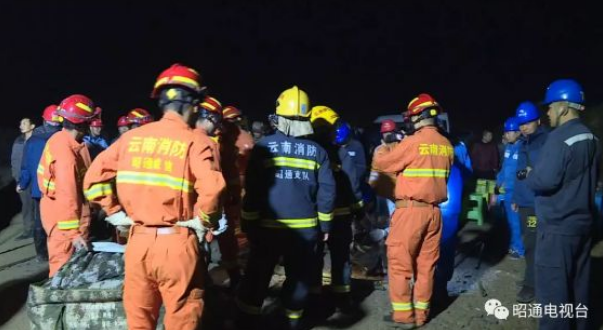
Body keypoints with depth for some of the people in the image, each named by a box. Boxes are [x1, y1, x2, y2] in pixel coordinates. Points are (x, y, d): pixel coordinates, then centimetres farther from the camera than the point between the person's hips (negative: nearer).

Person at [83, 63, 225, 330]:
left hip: (138, 240, 4)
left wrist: (116, 213, 9)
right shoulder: (193, 141, -9)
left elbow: (94, 178, 4)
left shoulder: (132, 137, 5)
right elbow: (212, 188, -24)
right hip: (177, 243, -4)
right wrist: (203, 222, -9)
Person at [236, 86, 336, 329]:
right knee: (298, 278, 16)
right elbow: (326, 191, 0)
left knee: (257, 278, 11)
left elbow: (252, 189, -7)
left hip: (268, 227, -1)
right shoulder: (317, 151, 0)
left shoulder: (264, 146, -7)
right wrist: (325, 224, 10)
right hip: (305, 228, 2)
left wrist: (248, 223, 1)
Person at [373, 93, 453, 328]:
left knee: (399, 263, 4)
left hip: (410, 210, -6)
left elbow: (381, 164, -4)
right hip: (434, 211, 7)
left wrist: (380, 152, 17)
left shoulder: (413, 142, -14)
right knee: (426, 265, 12)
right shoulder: (447, 146, 7)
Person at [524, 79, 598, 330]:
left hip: (558, 226, -9)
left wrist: (529, 174, -3)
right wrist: (536, 173, 16)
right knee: (578, 283, 18)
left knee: (552, 288, -1)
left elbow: (544, 180, -25)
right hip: (583, 221, 9)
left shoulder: (559, 138, -19)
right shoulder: (591, 138, 9)